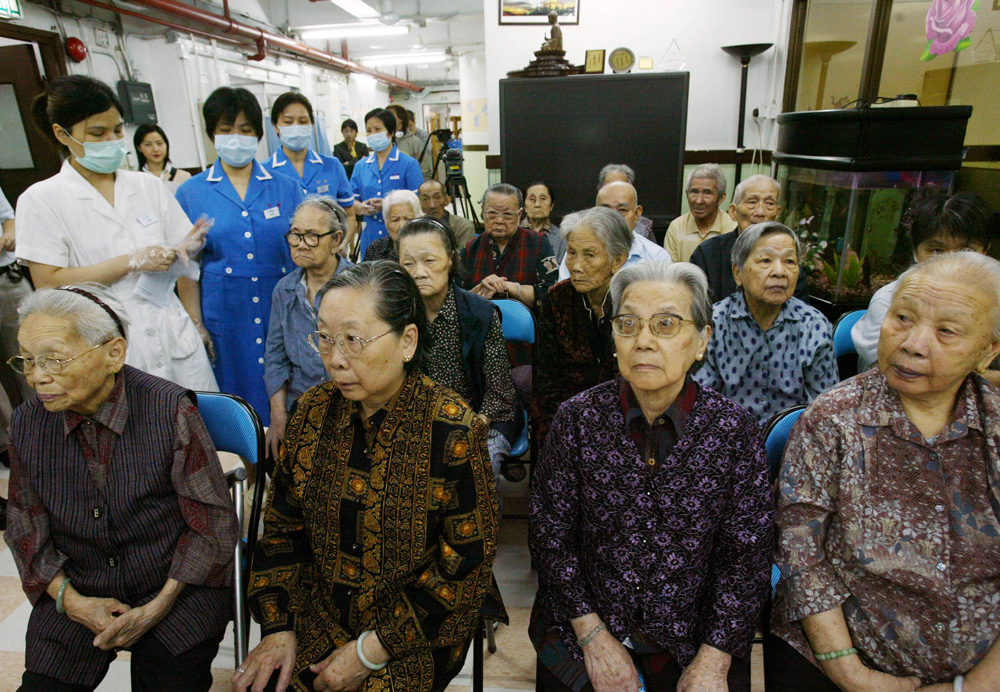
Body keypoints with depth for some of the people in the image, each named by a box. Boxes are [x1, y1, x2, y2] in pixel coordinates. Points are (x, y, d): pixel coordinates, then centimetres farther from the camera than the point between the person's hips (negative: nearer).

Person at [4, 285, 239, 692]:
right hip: (75, 593, 4)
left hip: (179, 591, -3)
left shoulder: (169, 409, -18)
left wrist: (158, 607, -14)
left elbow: (214, 522, -12)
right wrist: (70, 600, -5)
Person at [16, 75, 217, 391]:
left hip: (174, 338, 3)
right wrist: (133, 261, -14)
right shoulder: (41, 200, 0)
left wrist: (197, 324, 7)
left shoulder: (150, 186, 10)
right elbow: (48, 282, -7)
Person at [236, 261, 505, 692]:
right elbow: (282, 525, 5)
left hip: (416, 632, -3)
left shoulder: (453, 430, -20)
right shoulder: (313, 410, -5)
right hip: (317, 613, 4)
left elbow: (467, 561, -15)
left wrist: (372, 650, -14)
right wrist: (277, 627, -3)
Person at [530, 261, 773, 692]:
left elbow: (746, 557, -8)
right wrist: (593, 635, -12)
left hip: (693, 645, 0)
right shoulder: (577, 418, -13)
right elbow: (548, 531, -9)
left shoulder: (734, 429, -12)